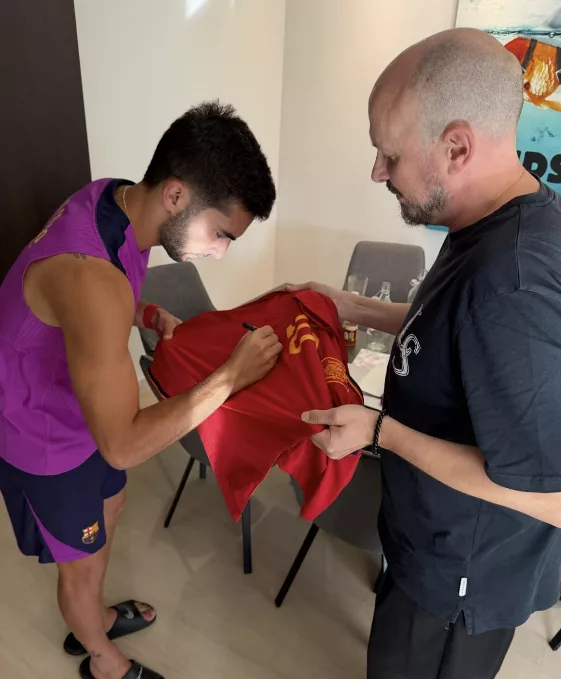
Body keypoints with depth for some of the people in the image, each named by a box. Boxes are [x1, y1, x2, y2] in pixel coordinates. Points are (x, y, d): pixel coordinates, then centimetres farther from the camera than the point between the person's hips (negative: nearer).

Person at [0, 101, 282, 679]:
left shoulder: (115, 198, -12)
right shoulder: (91, 277, -41)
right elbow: (122, 446, -35)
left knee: (108, 507, 28)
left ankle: (94, 620, 58)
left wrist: (150, 316, -6)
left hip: (83, 412, 8)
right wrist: (232, 375, -33)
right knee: (82, 562, 17)